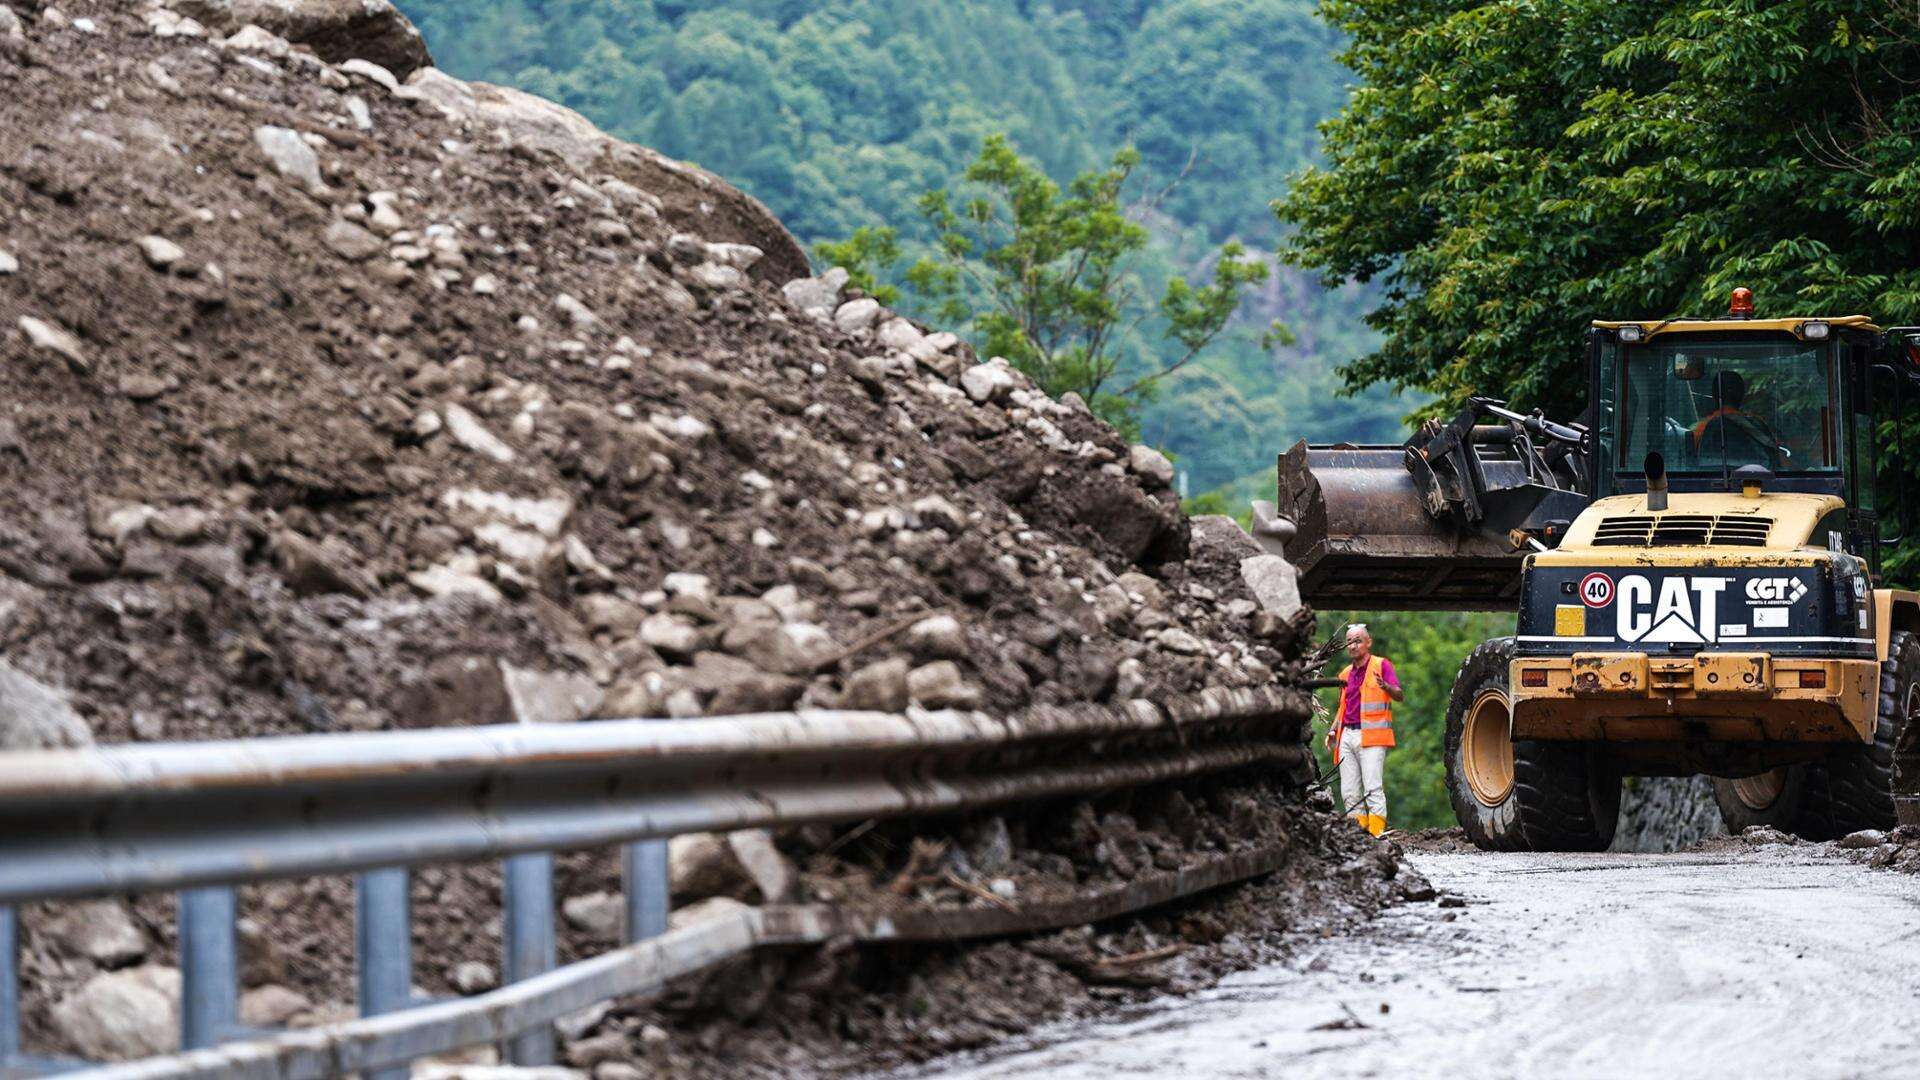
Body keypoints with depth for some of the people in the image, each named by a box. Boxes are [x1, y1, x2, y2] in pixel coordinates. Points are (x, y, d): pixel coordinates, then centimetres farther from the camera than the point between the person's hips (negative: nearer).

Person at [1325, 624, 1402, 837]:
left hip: (1371, 737, -7)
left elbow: (1400, 695, -12)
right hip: (1348, 736, 7)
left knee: (1373, 788, -11)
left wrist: (1385, 686, -33)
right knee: (1349, 793, 4)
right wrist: (1333, 731, 16)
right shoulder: (1346, 673, 20)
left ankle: (1377, 836, -12)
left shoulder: (1381, 665, 0)